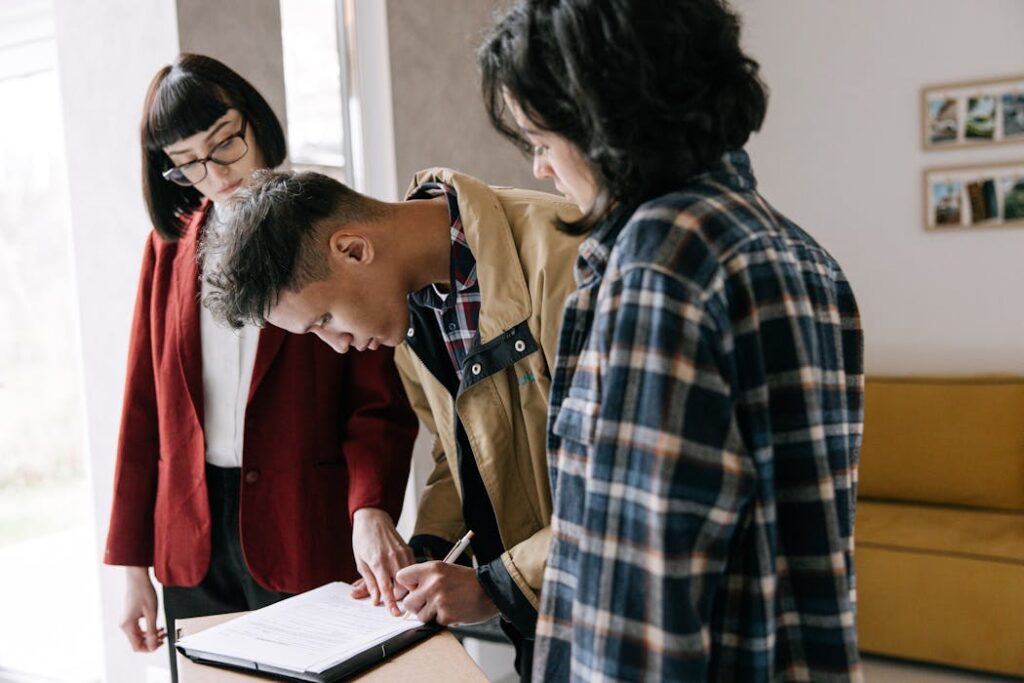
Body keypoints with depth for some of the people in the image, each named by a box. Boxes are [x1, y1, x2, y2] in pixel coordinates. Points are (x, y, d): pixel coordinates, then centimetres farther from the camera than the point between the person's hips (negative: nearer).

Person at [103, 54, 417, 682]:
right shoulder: (170, 244, 8)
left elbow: (380, 399, -9)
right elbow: (144, 406, 8)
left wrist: (371, 508, -27)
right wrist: (133, 563, 7)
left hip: (308, 536, -3)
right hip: (191, 539, 4)